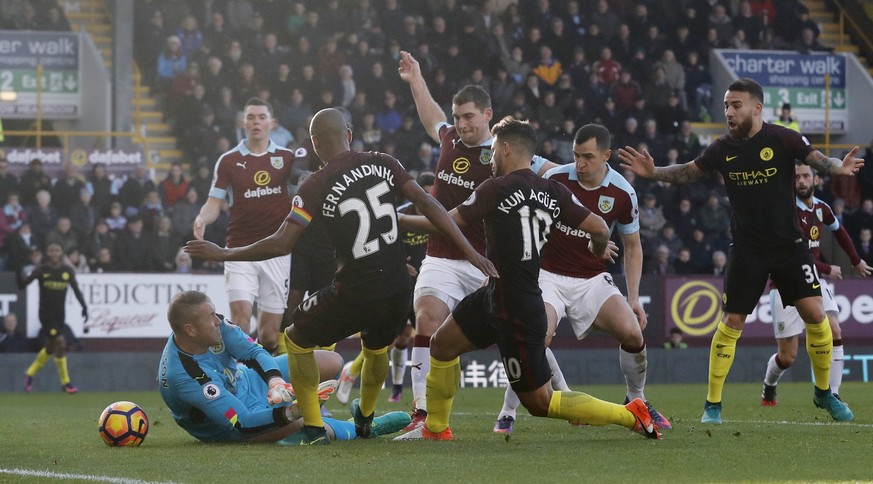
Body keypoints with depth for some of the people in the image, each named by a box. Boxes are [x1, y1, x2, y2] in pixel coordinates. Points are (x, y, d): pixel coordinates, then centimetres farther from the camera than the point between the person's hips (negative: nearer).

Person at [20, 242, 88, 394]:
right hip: (46, 313, -5)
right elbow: (21, 285, -8)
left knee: (50, 348, 12)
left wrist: (84, 306, -5)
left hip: (60, 314, 5)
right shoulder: (41, 270, -7)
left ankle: (30, 374, 33)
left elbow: (76, 290, 7)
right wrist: (19, 274, -27)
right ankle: (65, 382, -4)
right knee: (60, 343, -13)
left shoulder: (68, 271, 3)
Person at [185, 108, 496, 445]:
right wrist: (471, 253, 3)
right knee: (376, 349, 35)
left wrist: (223, 254, 0)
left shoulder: (316, 186, -10)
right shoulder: (382, 164, 2)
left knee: (297, 340, 20)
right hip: (398, 291, 5)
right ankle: (365, 420, 56)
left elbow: (281, 244, -12)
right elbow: (427, 205, 0)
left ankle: (314, 428, 14)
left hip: (355, 295, -5)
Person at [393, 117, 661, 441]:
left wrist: (396, 219, 2)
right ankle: (435, 428, 32)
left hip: (517, 314, -9)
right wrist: (598, 251, 21)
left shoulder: (497, 189, -15)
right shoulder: (554, 192, 3)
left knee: (539, 401, -1)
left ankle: (629, 415, 0)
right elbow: (599, 229, -2)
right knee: (442, 344, 19)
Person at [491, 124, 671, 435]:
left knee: (632, 332, -18)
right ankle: (507, 415, -10)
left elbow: (632, 246, 7)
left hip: (593, 280, 2)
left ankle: (636, 401, 10)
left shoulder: (622, 193, -7)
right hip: (549, 277, -2)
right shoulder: (554, 179, -11)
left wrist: (633, 298, 1)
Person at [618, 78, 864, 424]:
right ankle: (712, 405, 6)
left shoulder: (782, 139, -8)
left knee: (815, 314, -7)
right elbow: (688, 173, 12)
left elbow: (819, 160, -14)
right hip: (746, 249, 1)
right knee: (731, 323, -3)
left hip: (788, 244, -1)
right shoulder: (724, 149, 0)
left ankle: (824, 393, 13)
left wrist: (838, 167, -37)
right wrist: (653, 172, -4)